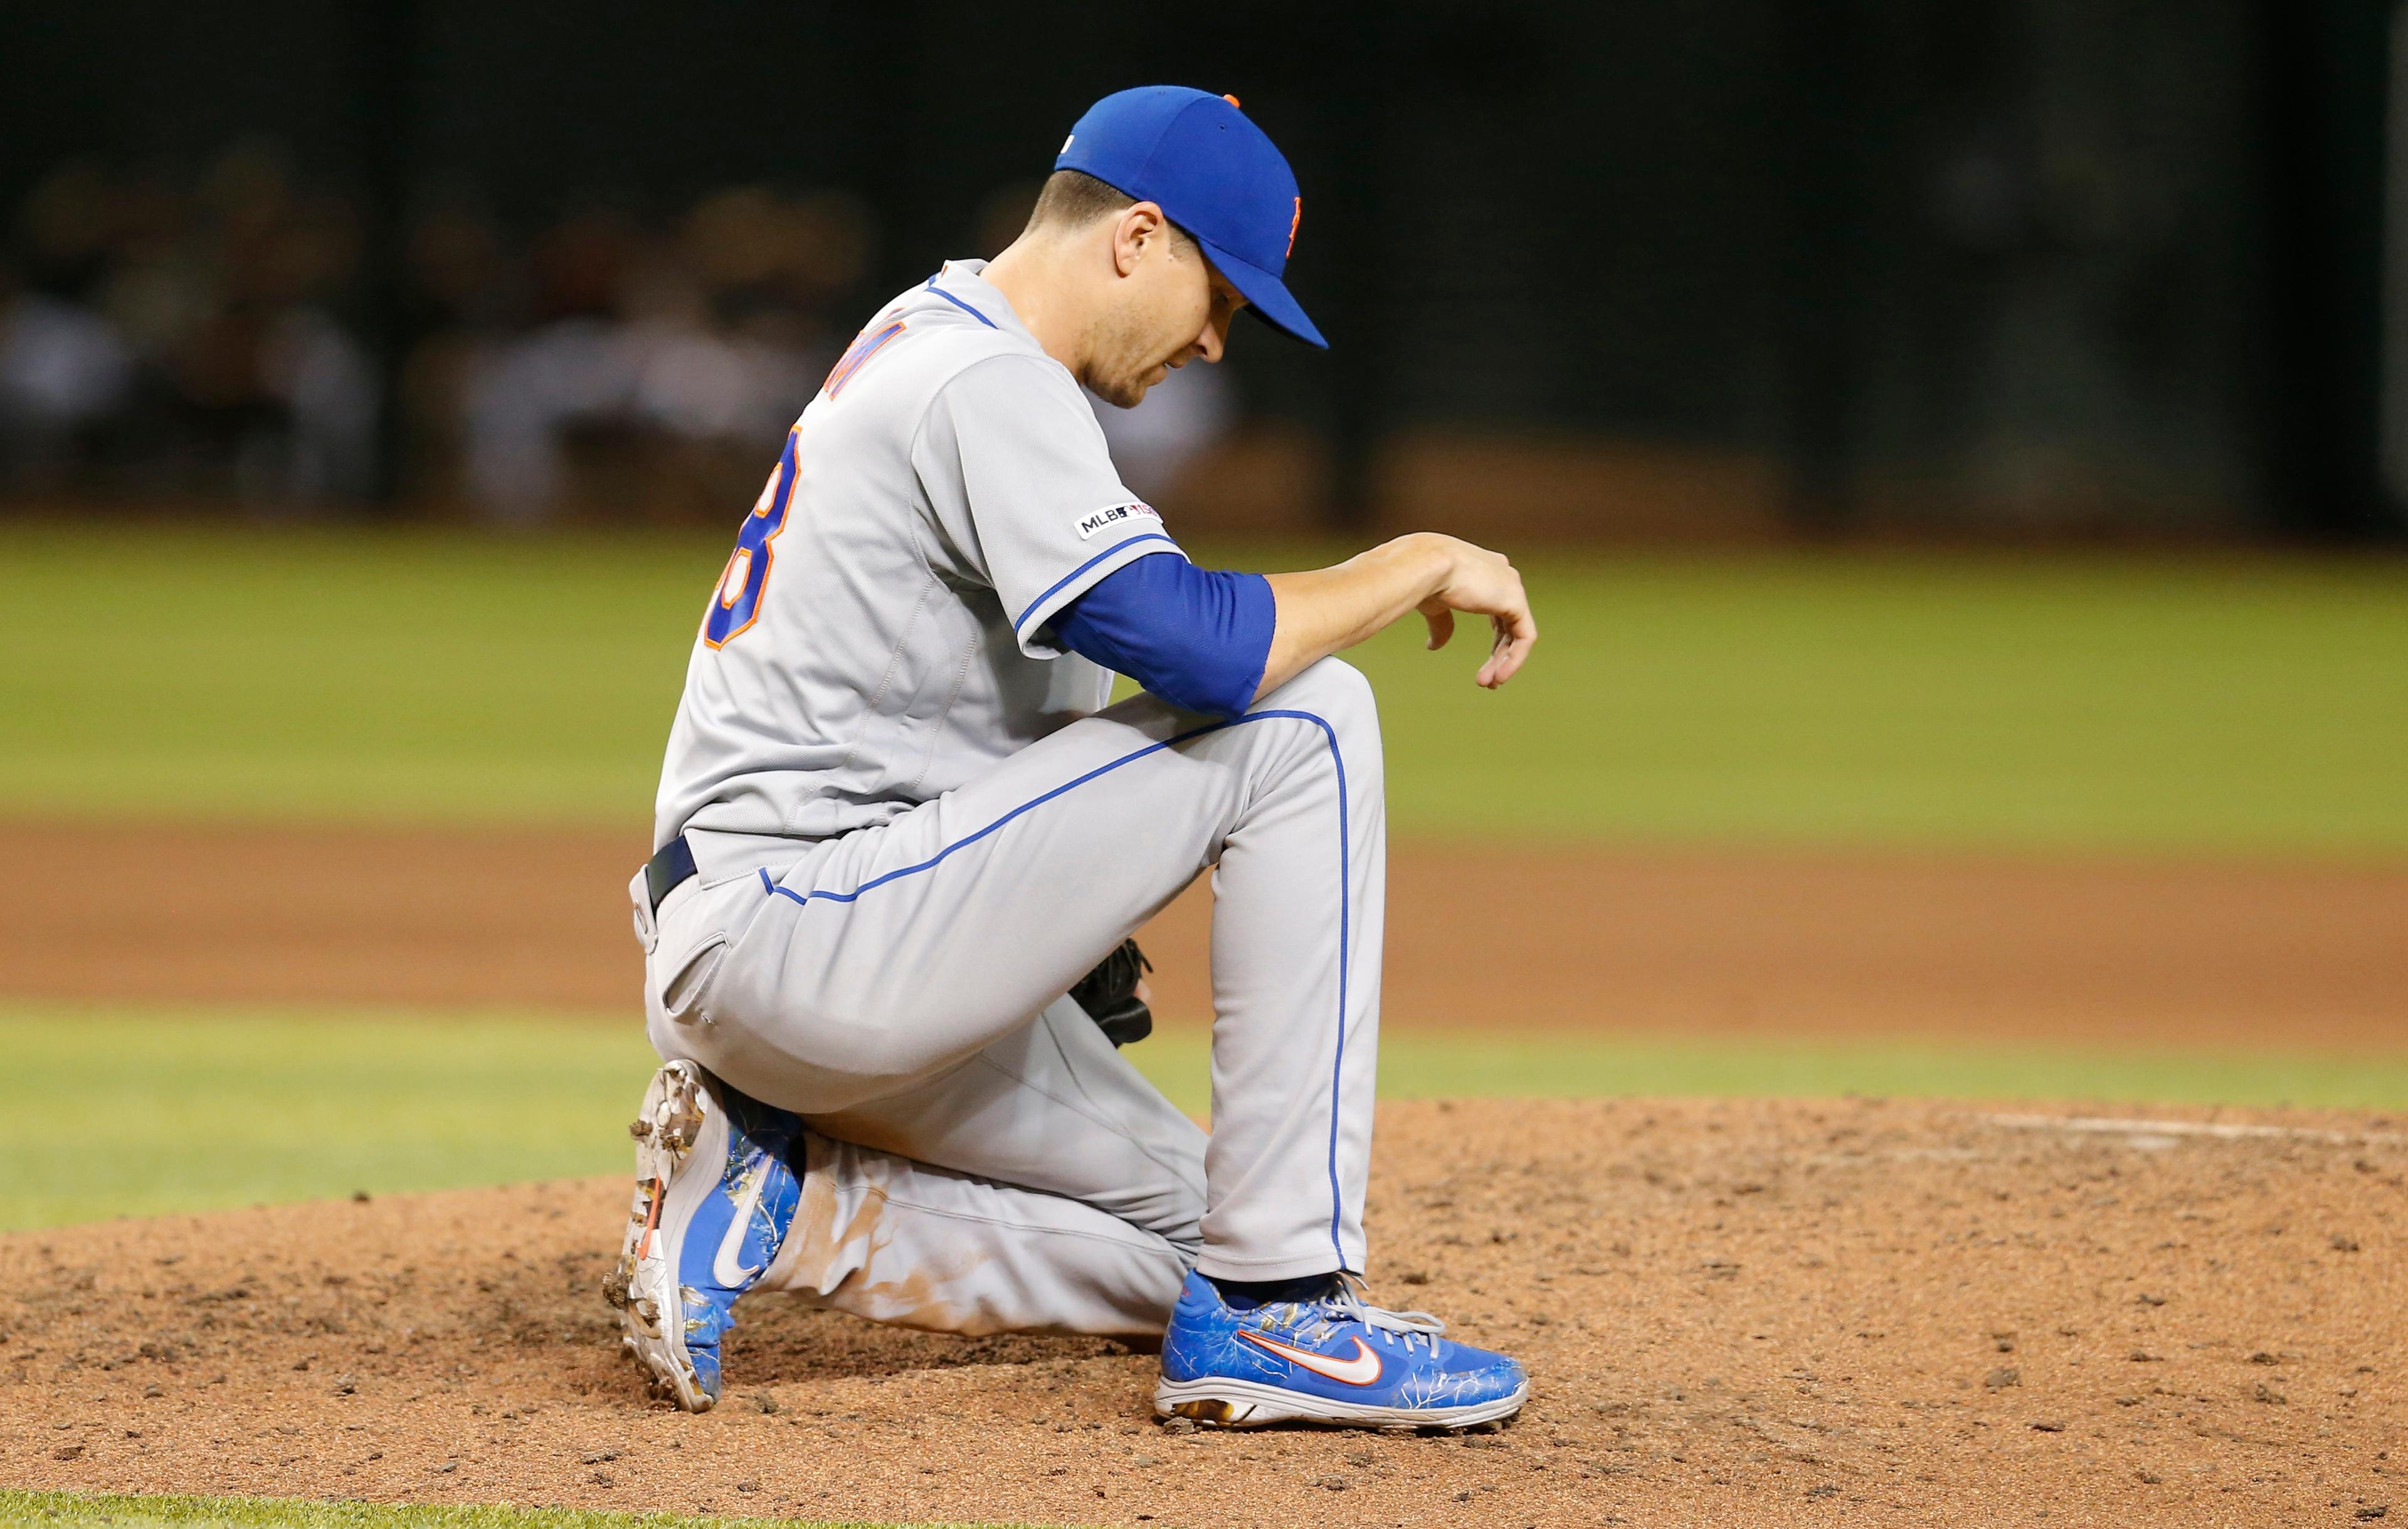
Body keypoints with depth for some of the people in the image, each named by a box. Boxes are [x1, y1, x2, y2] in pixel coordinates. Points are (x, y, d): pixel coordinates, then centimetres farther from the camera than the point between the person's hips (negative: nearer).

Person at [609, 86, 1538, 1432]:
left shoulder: (917, 342, 20)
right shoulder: (989, 383, -13)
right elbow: (1196, 649, -26)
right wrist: (1423, 564, -12)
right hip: (798, 932, -11)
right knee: (1305, 719, -16)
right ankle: (1276, 1309, -16)